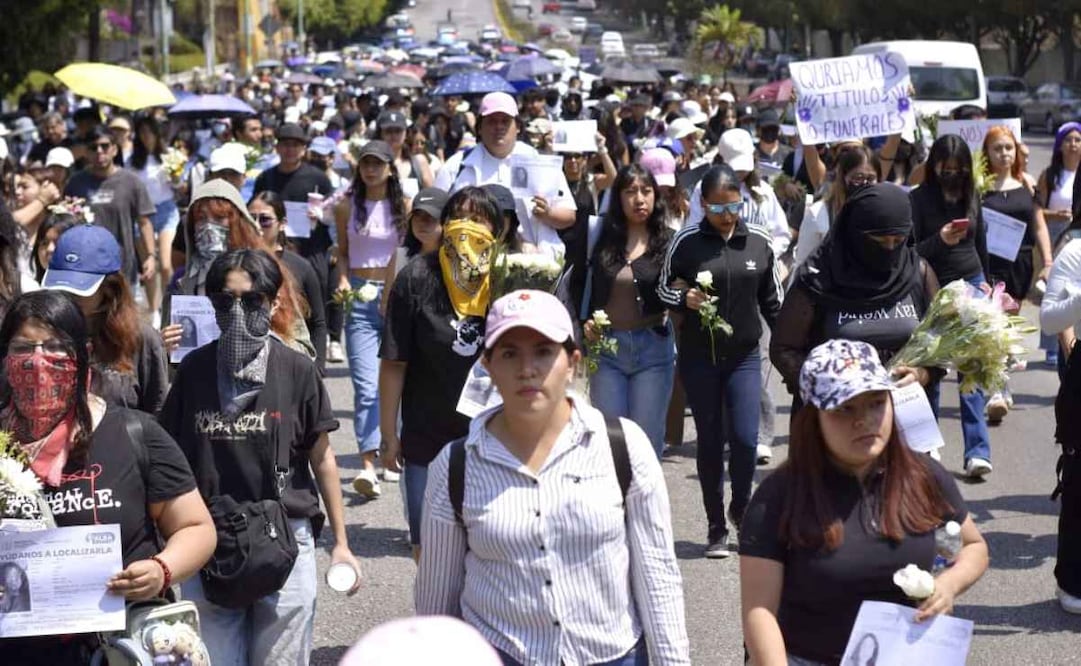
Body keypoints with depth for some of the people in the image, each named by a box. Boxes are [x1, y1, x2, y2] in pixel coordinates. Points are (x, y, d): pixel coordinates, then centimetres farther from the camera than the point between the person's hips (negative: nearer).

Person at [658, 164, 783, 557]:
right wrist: (684, 298, -16)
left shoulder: (759, 243, 2)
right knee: (710, 441, 5)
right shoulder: (687, 242, -4)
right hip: (699, 357, -1)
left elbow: (771, 302, 12)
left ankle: (740, 508, 19)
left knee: (746, 439, -9)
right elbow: (664, 290, 5)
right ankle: (716, 528, 16)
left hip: (744, 355, 1)